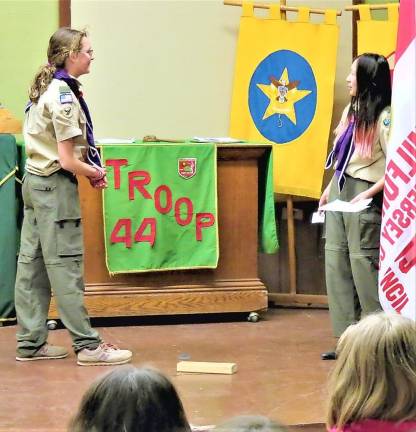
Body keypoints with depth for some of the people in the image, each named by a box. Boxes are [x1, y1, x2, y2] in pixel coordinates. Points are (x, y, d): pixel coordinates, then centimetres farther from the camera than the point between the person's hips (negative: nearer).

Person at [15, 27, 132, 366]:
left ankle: (31, 343, 16)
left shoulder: (45, 88, 10)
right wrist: (96, 174, -3)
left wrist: (90, 170, 6)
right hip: (55, 186, -9)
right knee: (65, 267, -5)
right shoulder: (63, 96, -18)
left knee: (32, 264, 10)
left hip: (35, 181, 9)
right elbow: (68, 161, -20)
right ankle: (87, 346, 0)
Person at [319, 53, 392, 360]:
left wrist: (369, 194, -20)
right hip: (340, 192, 9)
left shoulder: (384, 117, -14)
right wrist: (330, 188, 15)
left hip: (364, 196, -9)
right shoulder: (352, 110, 12)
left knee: (363, 261, -8)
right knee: (336, 260, 6)